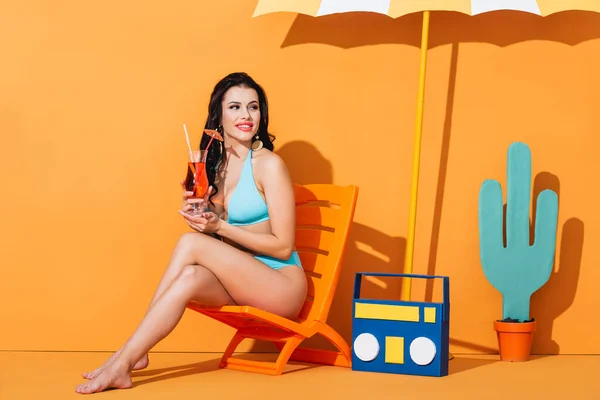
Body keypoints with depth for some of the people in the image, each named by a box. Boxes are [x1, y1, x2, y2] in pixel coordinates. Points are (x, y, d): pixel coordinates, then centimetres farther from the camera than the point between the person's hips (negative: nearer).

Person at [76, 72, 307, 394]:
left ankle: (125, 360, -24)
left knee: (191, 243, -24)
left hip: (282, 284, -5)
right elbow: (221, 246, 13)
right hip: (243, 282, 5)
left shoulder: (269, 164, -11)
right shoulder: (214, 163, 9)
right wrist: (197, 214, -8)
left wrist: (219, 227, -18)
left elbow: (282, 246, -12)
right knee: (191, 276, -27)